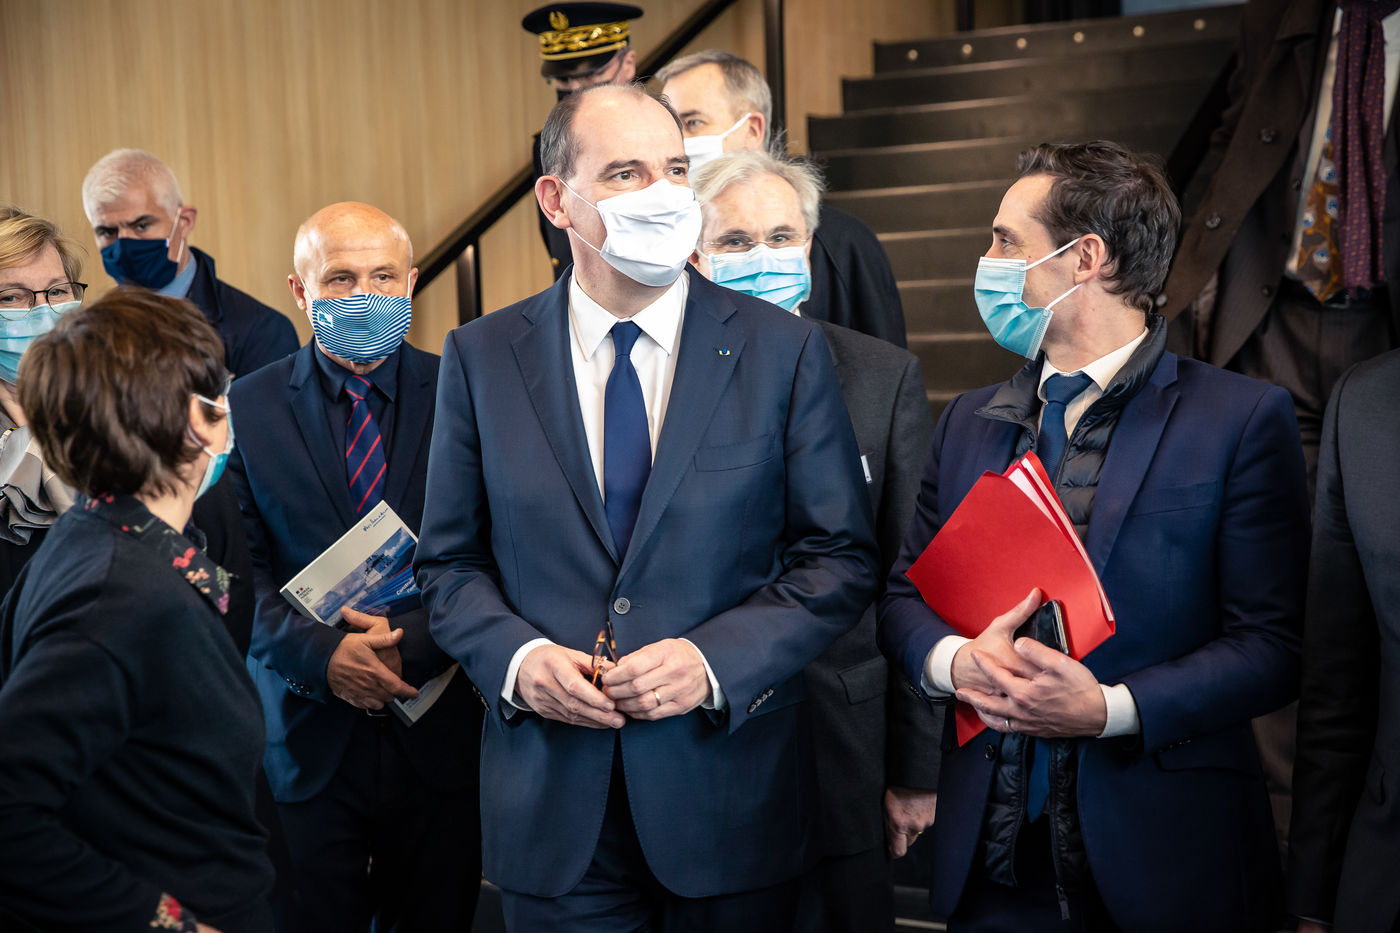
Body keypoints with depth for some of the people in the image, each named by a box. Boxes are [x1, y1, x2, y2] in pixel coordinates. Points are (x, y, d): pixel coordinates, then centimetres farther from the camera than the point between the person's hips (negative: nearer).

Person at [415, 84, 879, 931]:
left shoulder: (785, 350, -3)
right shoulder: (482, 358, 2)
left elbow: (841, 557, -2)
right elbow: (450, 561, 6)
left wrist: (716, 660, -15)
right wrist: (517, 656, -12)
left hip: (729, 792, 0)